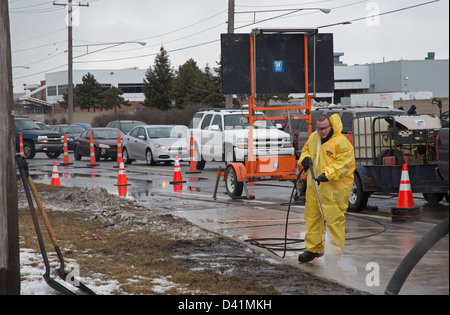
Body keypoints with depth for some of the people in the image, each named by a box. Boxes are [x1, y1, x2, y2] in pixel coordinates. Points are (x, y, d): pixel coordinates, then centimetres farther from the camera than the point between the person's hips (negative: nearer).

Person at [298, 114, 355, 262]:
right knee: (312, 216, 13)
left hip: (334, 187, -7)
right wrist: (305, 158, 4)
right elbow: (306, 150, 27)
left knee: (334, 219, -8)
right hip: (314, 185, 7)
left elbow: (343, 164, -18)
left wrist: (328, 174, -29)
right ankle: (313, 249, 26)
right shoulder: (313, 138, 10)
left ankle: (336, 252, -1)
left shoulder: (341, 142, -13)